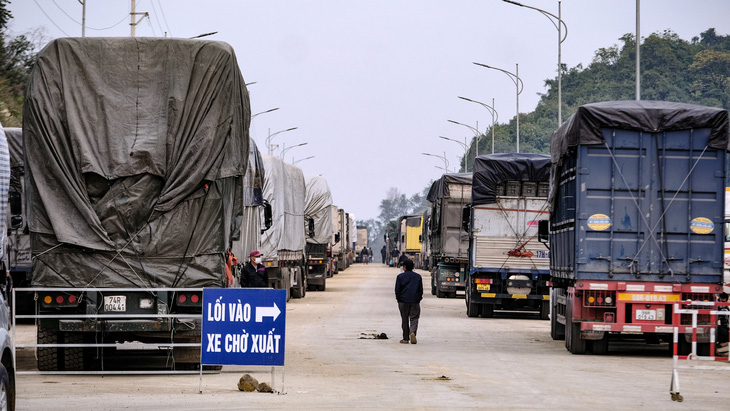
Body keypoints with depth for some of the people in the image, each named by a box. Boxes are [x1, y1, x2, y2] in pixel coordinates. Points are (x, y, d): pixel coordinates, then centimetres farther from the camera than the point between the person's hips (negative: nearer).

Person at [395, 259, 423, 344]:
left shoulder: (400, 276, -2)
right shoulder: (418, 276, 5)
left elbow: (397, 290, -2)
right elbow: (420, 290, 8)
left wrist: (398, 299, 8)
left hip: (403, 302, -1)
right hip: (415, 302, 1)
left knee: (405, 320, 7)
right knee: (414, 318, 2)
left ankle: (406, 338, 9)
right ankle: (413, 332, -25)